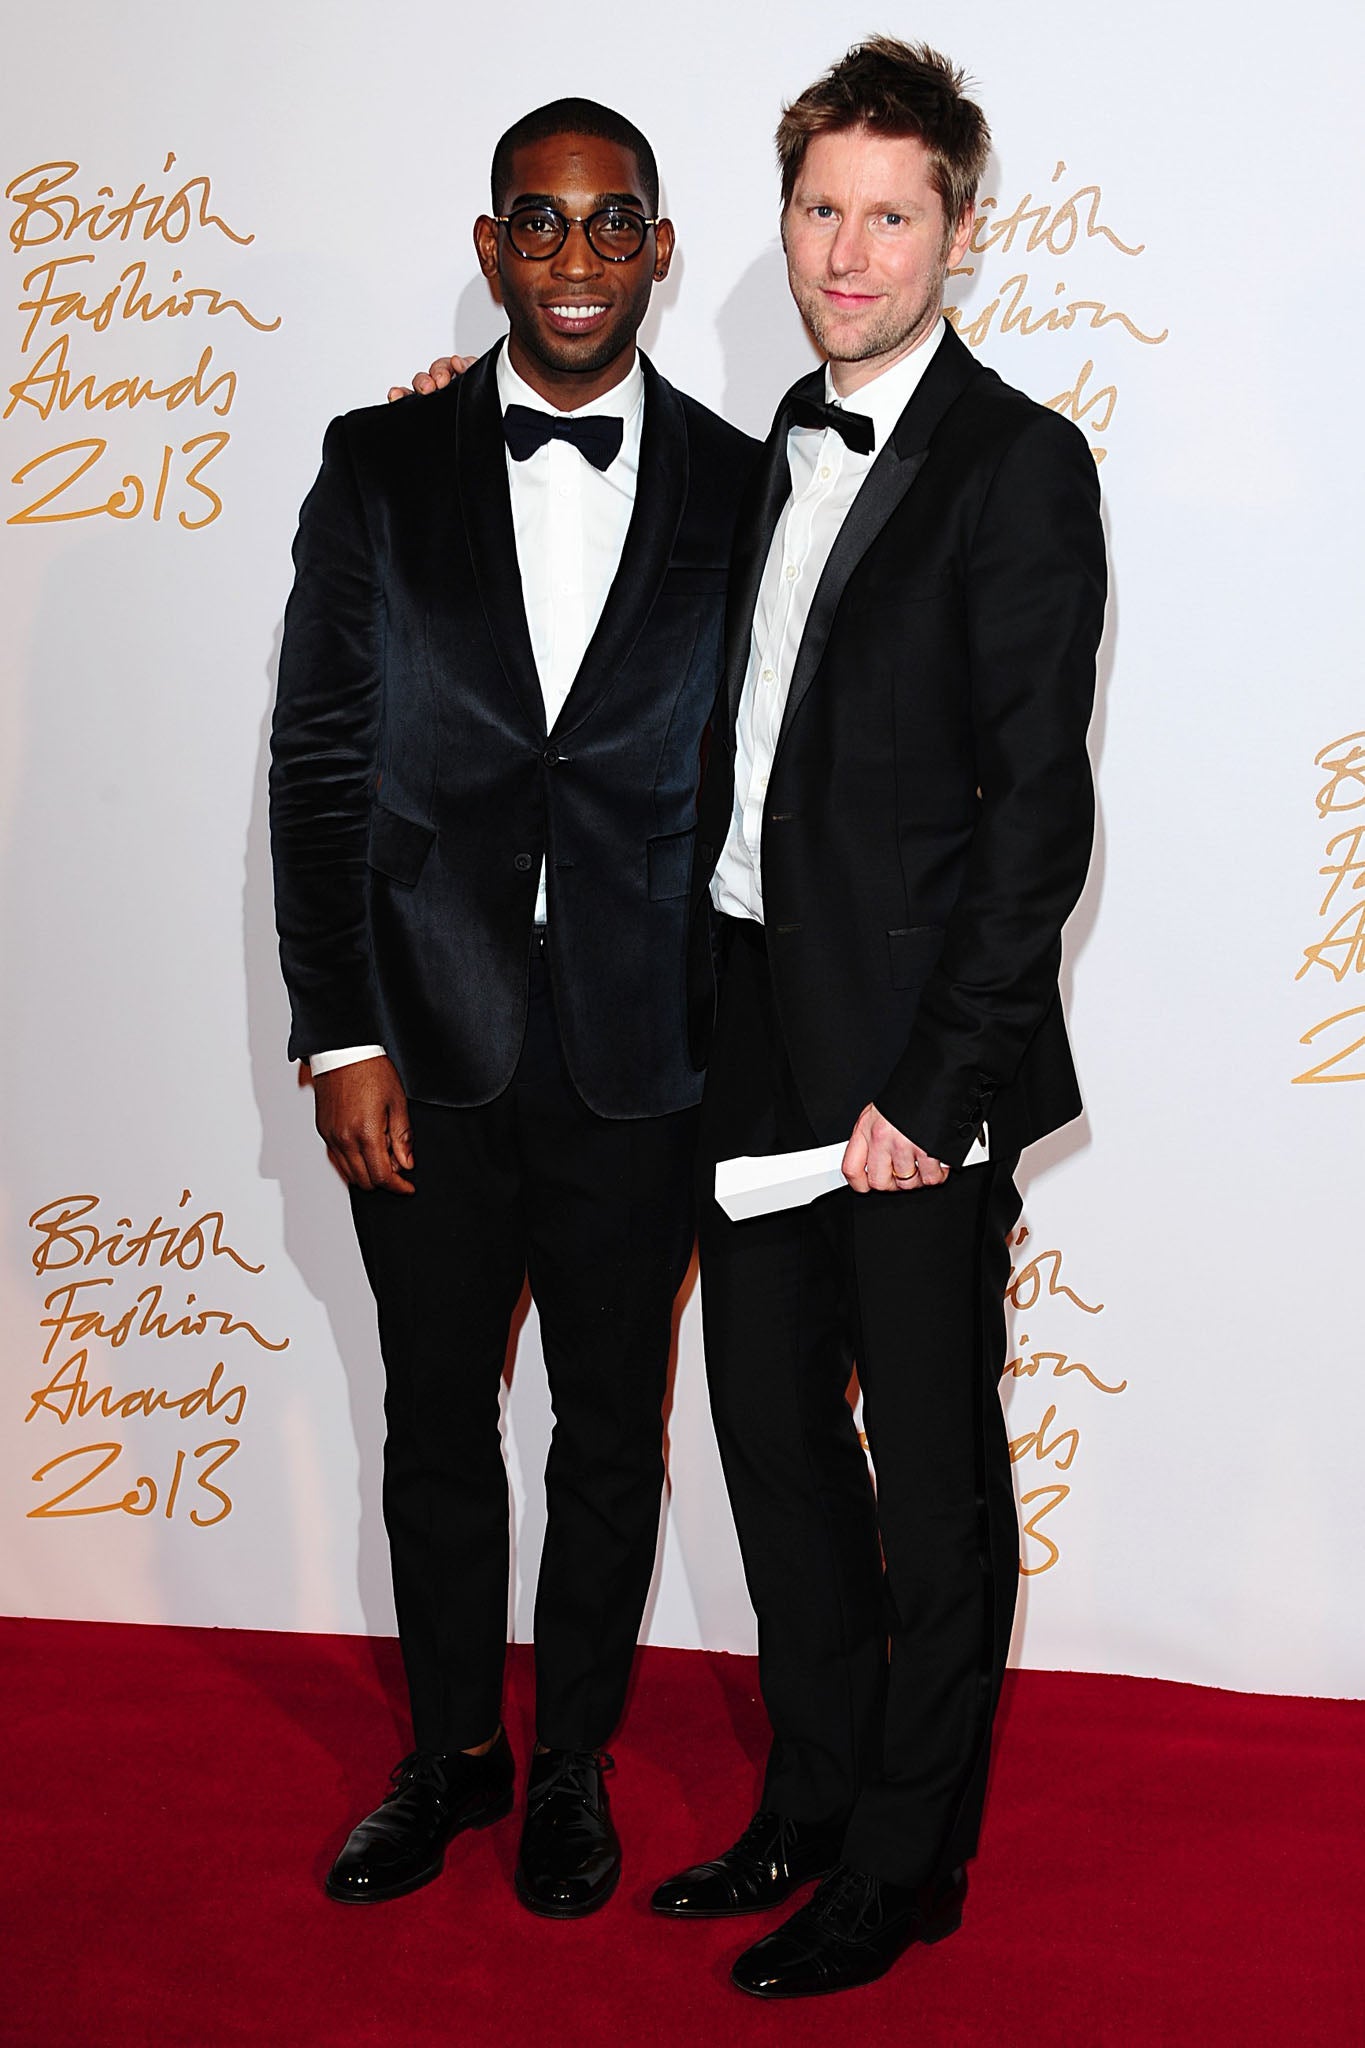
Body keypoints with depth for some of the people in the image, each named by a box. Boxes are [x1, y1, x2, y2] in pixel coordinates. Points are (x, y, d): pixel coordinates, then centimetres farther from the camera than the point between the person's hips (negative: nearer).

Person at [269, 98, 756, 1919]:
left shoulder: (742, 491, 0)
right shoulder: (379, 467, 2)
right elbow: (316, 761, 0)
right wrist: (339, 1038, -6)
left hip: (644, 1064, 0)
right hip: (427, 1048, 1)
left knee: (611, 1430, 13)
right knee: (437, 1418, 14)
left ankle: (574, 1762, 33)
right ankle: (450, 1751, 35)